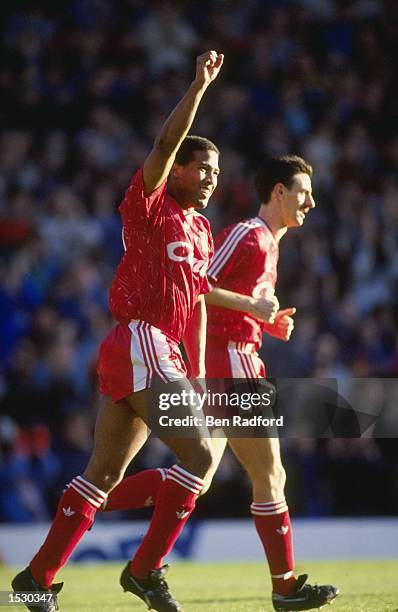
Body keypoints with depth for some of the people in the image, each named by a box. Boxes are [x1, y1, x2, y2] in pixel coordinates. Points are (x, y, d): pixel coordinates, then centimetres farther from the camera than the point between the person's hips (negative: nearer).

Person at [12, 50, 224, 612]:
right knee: (200, 455, -13)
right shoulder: (148, 204, -4)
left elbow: (197, 302, 22)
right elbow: (167, 142, -20)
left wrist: (198, 371, 16)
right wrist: (200, 84, -20)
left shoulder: (200, 229, 19)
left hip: (159, 354, 9)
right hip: (140, 344, -9)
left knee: (105, 472, 9)